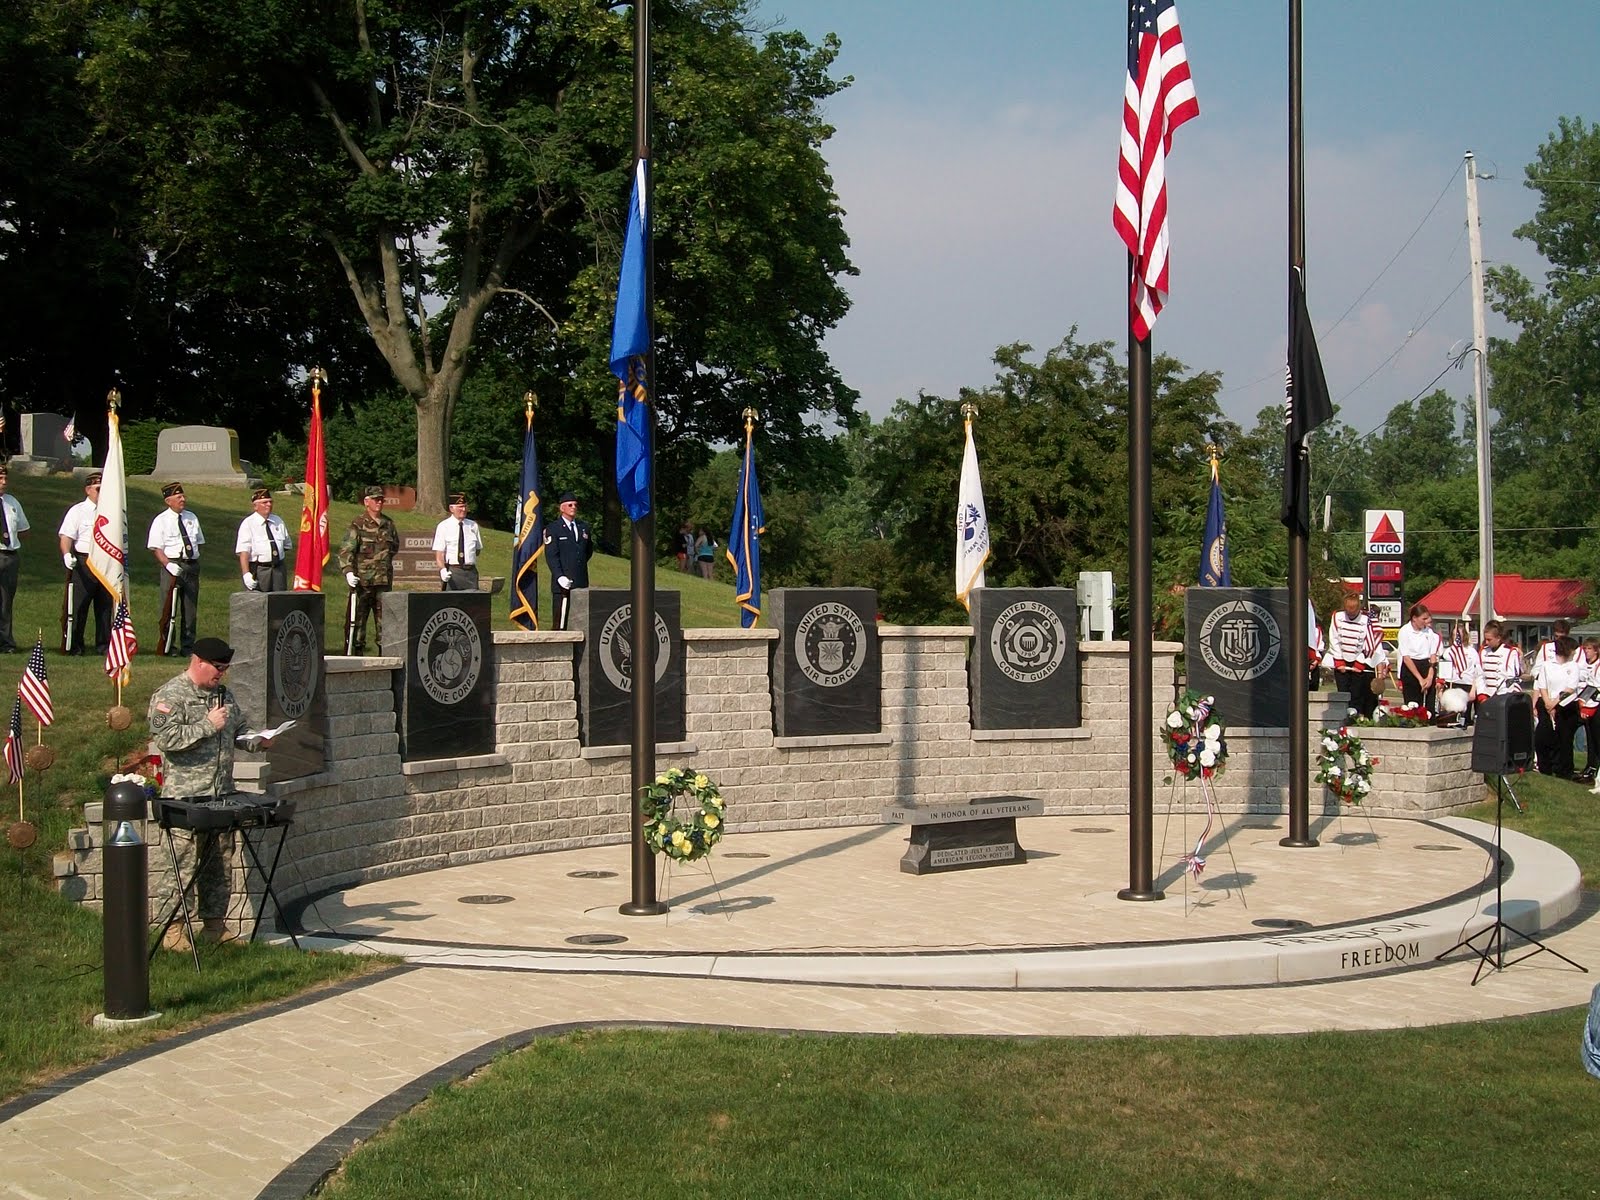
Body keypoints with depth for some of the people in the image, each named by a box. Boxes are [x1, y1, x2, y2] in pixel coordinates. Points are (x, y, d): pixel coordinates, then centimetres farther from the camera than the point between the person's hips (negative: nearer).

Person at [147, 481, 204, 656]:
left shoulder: (191, 518, 12)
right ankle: (169, 647, 5)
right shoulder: (161, 520, -2)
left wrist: (196, 562, 8)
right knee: (169, 609, -2)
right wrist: (168, 565, -22)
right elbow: (156, 548, -8)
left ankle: (188, 647, 16)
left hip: (192, 565, 5)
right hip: (172, 565, -5)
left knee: (190, 608, 9)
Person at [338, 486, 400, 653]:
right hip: (362, 581, -5)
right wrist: (348, 571, -24)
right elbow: (345, 550, -13)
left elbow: (395, 546, 28)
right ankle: (353, 655, 3)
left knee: (385, 619, 9)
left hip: (384, 582, 5)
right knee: (356, 620, -2)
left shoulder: (388, 524, 12)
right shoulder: (358, 525, -5)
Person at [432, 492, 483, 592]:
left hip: (470, 572, 3)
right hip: (451, 572, -3)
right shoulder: (443, 527, 0)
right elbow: (439, 554, -8)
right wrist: (443, 569, -23)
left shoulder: (473, 526, 10)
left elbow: (478, 550, 23)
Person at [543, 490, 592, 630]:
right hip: (564, 582, -5)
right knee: (561, 620, -7)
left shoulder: (583, 528, 16)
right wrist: (559, 576, -20)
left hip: (582, 582, 5)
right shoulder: (552, 528, 0)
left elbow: (589, 550, 32)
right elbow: (551, 555, -9)